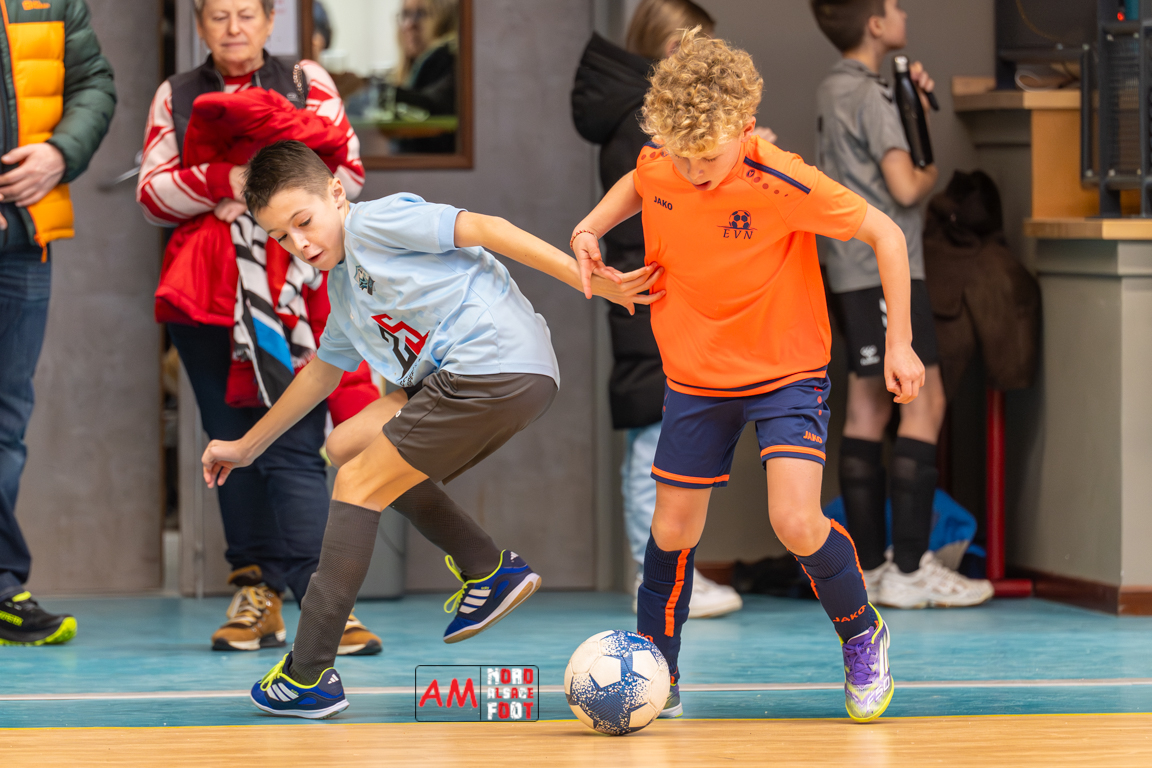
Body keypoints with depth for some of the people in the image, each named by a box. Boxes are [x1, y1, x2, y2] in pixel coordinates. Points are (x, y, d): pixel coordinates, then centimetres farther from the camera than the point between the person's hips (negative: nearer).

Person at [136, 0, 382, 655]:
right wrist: (219, 181, -13)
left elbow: (348, 172, 2)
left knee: (294, 449, -12)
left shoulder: (307, 83, 12)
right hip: (206, 300, 2)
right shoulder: (176, 97, 15)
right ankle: (257, 597, 6)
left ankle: (323, 601, -17)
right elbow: (153, 195, 5)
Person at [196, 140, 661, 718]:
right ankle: (487, 568, 12)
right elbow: (322, 371, 41)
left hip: (497, 365, -9)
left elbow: (482, 229, -10)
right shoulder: (342, 289, 25)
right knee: (347, 445, 17)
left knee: (359, 484, -5)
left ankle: (308, 677, -3)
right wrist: (246, 447, 47)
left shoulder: (375, 221, -2)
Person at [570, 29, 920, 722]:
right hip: (695, 375, 4)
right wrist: (593, 226, -3)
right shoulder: (657, 166, -13)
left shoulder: (781, 184, -27)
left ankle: (863, 636, 9)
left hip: (787, 372, -4)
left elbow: (885, 233, -16)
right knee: (673, 531, 9)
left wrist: (899, 343, -14)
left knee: (796, 521, -20)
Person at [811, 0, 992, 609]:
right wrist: (930, 175, 1)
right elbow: (904, 188, -19)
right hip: (885, 267, -10)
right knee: (924, 404, -10)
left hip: (850, 270, 10)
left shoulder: (834, 89, 15)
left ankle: (867, 566, 8)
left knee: (867, 411, 8)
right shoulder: (870, 95, -13)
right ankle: (909, 569, -15)